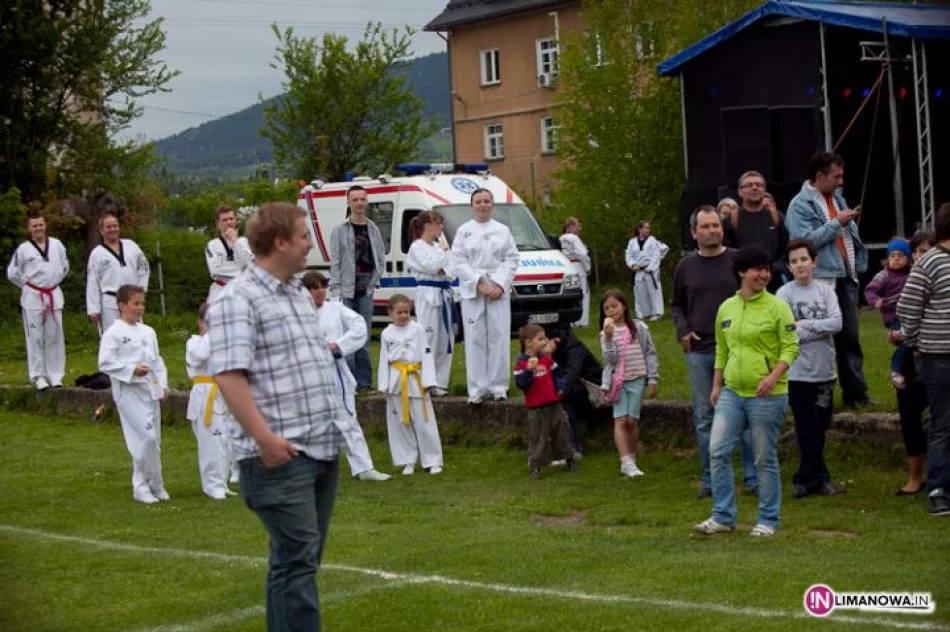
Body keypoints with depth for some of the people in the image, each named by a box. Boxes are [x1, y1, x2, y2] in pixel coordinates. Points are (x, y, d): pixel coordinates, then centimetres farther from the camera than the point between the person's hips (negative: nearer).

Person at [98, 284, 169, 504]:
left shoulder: (148, 332, 13)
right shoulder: (114, 333, -7)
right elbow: (105, 363, -12)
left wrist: (163, 385, 9)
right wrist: (132, 370, -19)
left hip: (151, 391, 7)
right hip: (129, 392, -7)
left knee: (154, 439, 8)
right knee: (146, 437, -14)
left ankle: (143, 485, 21)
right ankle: (152, 484, -1)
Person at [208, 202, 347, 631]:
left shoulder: (299, 295, 17)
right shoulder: (238, 300, -12)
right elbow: (228, 375, -20)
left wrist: (333, 422, 21)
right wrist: (265, 438, -25)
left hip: (323, 448, 9)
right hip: (282, 455, -9)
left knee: (302, 557, 14)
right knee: (297, 559, -8)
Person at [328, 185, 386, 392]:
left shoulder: (373, 230, 10)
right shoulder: (340, 231, 0)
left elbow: (381, 259, 14)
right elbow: (335, 262, -2)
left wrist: (373, 282, 2)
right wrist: (336, 290, -8)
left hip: (366, 290, 3)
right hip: (346, 290, -3)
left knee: (364, 336, 5)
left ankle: (363, 381, 9)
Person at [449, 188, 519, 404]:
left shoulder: (502, 230, 9)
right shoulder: (464, 231, 5)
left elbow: (511, 260, 4)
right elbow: (457, 262, -1)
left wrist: (500, 285, -9)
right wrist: (479, 283, -11)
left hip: (499, 289, 1)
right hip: (472, 290, -1)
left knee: (499, 337, -2)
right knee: (475, 339, -3)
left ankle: (498, 386, 5)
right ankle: (477, 388, 1)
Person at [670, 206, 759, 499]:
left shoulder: (738, 261, 0)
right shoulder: (686, 266, 8)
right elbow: (676, 305, 19)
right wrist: (682, 330, 1)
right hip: (698, 352, 3)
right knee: (704, 418, 6)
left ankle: (752, 478, 7)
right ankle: (710, 480, 14)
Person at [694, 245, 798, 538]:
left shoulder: (777, 307, -6)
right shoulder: (726, 308, 10)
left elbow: (791, 347, -9)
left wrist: (773, 376, -23)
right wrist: (716, 386, 16)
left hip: (766, 395, -5)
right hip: (731, 392, 5)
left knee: (765, 459, 3)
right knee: (717, 450, -2)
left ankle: (768, 520, 15)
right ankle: (723, 516, 9)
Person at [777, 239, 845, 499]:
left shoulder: (826, 291, 6)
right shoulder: (784, 294, -3)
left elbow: (837, 322, -8)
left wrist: (804, 325, -13)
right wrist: (821, 330, -10)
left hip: (824, 370, 4)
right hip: (798, 372, -4)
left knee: (818, 429, 9)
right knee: (808, 429, -1)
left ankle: (806, 479, 20)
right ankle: (818, 478, 10)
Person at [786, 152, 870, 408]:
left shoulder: (837, 197, 15)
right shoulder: (800, 205, -9)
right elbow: (804, 240, -21)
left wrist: (858, 262, 11)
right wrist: (836, 223, -18)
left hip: (846, 279, 7)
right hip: (821, 281, -7)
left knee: (850, 338, 10)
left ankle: (855, 391, 15)